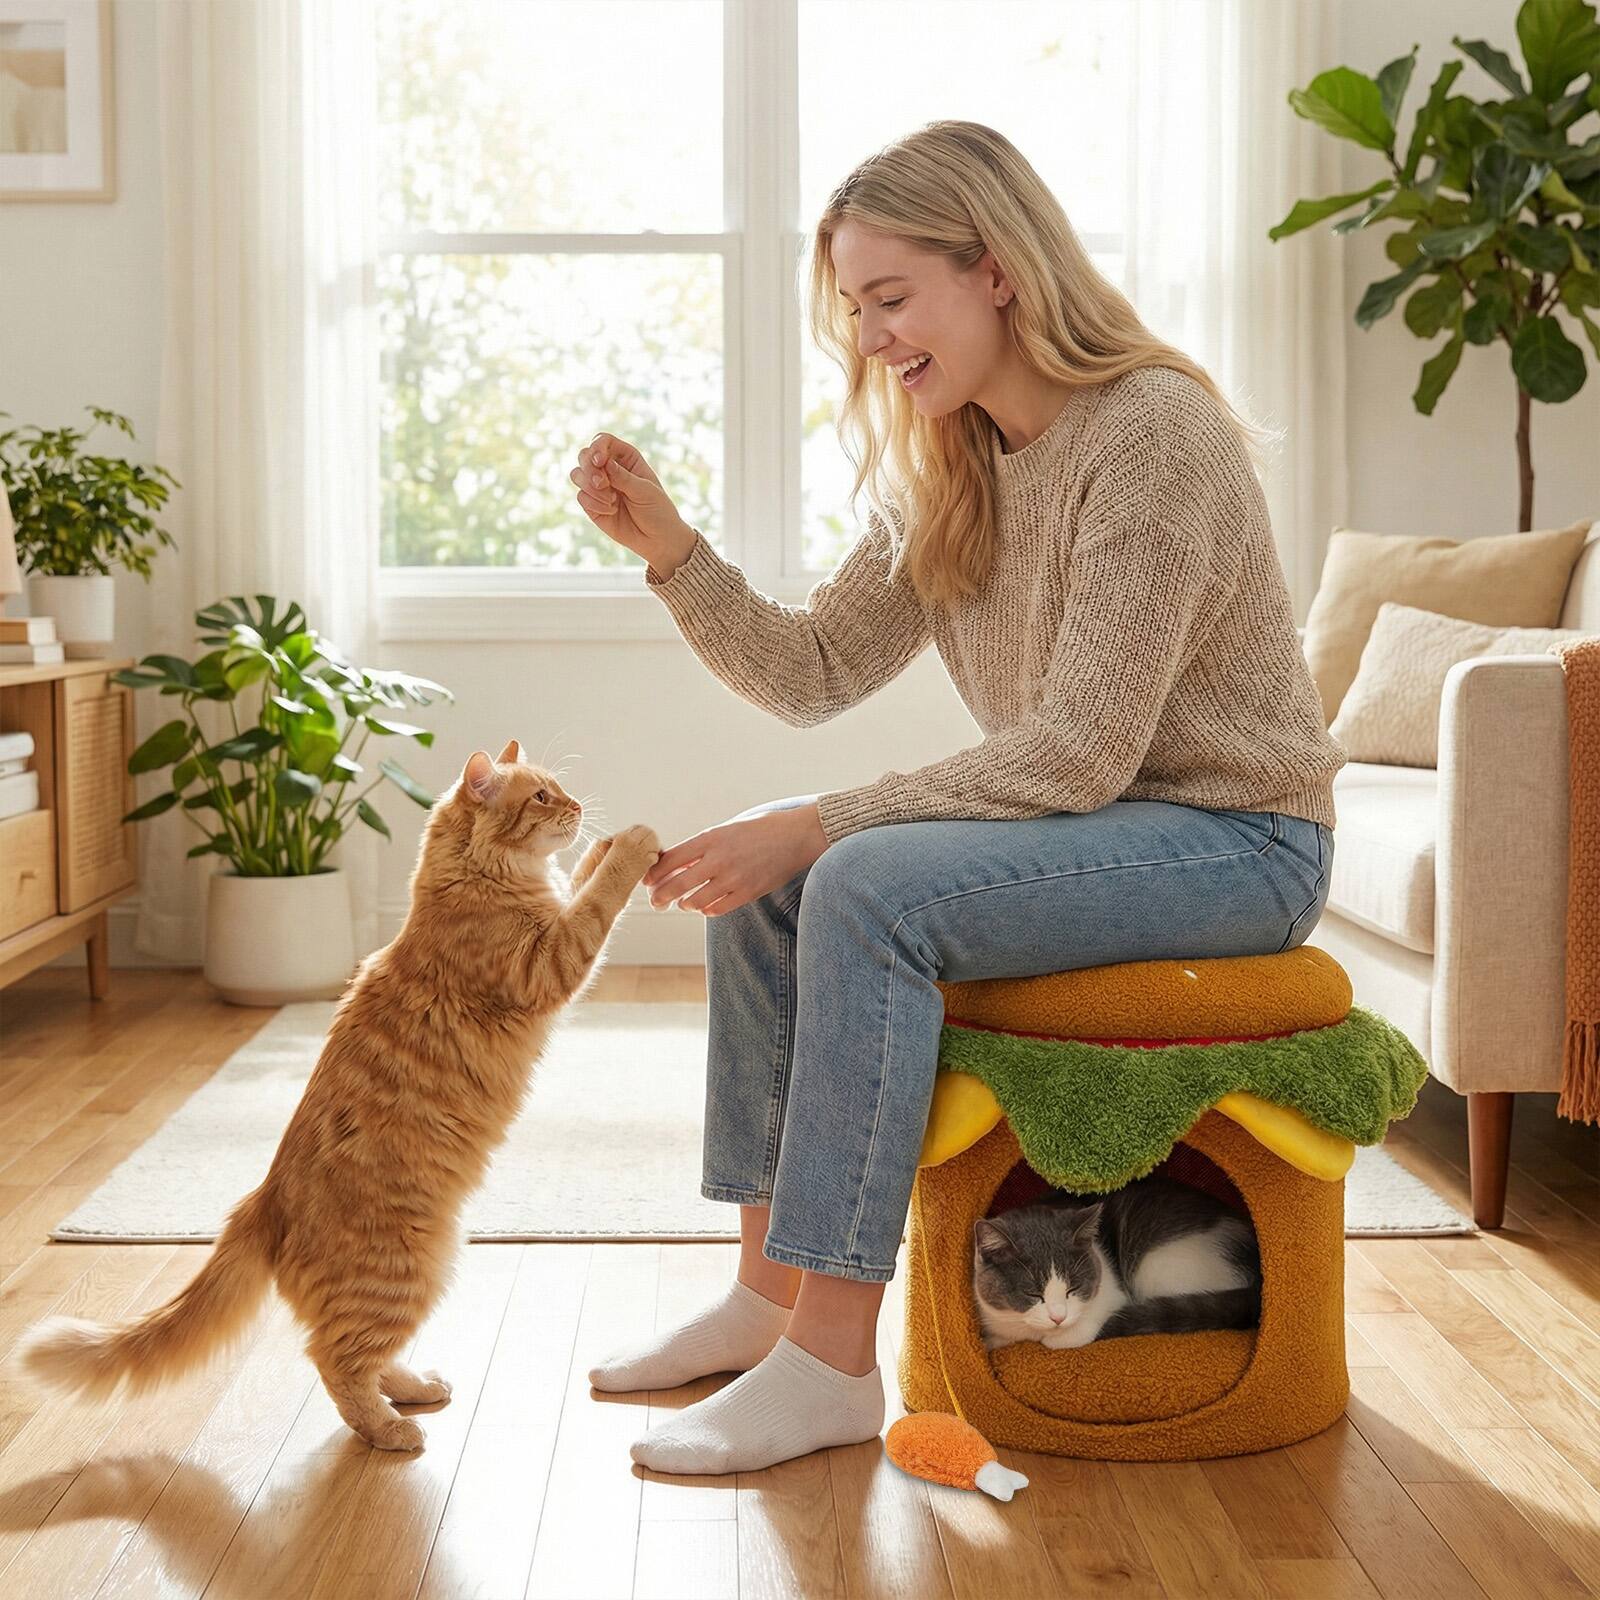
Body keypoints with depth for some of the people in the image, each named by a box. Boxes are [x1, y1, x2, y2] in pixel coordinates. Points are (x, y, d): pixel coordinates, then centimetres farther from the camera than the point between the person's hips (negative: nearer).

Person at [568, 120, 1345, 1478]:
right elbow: (814, 673, 5)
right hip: (1095, 818, 9)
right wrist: (666, 544, -8)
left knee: (868, 887, -27)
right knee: (764, 875, -1)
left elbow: (1080, 751, -25)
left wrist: (814, 827, -26)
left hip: (1238, 840, -9)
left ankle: (834, 1363, -20)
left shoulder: (1151, 430, -20)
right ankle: (770, 1293, 4)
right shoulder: (947, 472, 7)